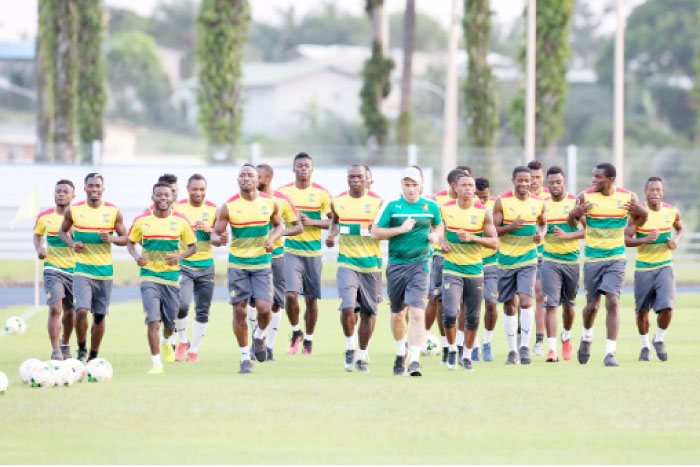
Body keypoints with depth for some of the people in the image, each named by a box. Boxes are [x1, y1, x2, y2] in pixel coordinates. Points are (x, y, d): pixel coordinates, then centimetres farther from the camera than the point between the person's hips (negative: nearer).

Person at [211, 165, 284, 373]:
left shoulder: (270, 202, 0)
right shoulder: (228, 206, -6)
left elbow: (278, 225, 17)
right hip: (237, 264, -1)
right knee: (239, 311, -1)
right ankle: (245, 358, 12)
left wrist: (272, 238, -4)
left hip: (262, 264, 1)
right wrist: (220, 239, -26)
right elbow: (214, 235, -2)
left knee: (264, 308, -12)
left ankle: (259, 335, 22)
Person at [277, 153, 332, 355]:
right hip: (291, 251, 0)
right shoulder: (283, 192, 3)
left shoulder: (321, 193, 0)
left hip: (313, 252, 0)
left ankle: (308, 339, 21)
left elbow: (333, 221, 0)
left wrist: (312, 222, -14)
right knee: (290, 294, -16)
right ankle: (296, 332, 7)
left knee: (312, 298, 5)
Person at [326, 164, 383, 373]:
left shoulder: (377, 202, -2)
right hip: (347, 263, 0)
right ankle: (350, 348, 6)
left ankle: (362, 356, 20)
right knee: (347, 308, -17)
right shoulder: (338, 201, 4)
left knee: (367, 312, 6)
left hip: (371, 264, 0)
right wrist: (331, 235, 5)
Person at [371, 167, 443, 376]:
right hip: (396, 263, 1)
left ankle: (415, 360, -17)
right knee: (397, 313, 13)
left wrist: (435, 235, 2)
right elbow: (375, 233, -3)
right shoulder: (391, 205, -2)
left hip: (420, 264, -1)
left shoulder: (431, 206, 5)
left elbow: (438, 225, 24)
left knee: (417, 313, -15)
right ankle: (400, 354, 37)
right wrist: (401, 229, -14)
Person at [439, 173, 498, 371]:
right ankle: (452, 349, 10)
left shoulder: (483, 212, -4)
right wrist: (441, 241, -2)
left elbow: (494, 242, -5)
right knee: (450, 314, -15)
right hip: (452, 269, -1)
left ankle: (467, 355, 23)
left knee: (472, 317, 6)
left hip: (475, 271, 1)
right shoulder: (445, 209, -1)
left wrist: (472, 238, -19)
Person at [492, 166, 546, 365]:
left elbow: (543, 223, 21)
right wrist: (511, 226, -23)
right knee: (509, 306, 7)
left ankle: (525, 346, -8)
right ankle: (512, 351, 18)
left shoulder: (538, 203, 2)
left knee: (525, 301, -17)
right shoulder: (502, 201, -5)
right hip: (506, 259, 0)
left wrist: (541, 234, -1)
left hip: (528, 259, 0)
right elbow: (494, 230, -5)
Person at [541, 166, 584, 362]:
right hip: (550, 259, 0)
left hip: (572, 259, 0)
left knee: (569, 304, 14)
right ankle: (552, 349, -15)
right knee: (551, 304, -12)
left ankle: (566, 338, 40)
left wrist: (567, 235, -18)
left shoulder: (575, 202, -1)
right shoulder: (543, 205, 4)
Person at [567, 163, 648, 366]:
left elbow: (637, 222, 13)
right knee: (592, 305, 8)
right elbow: (572, 224, 6)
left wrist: (643, 214, -10)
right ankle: (587, 337, 40)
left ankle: (610, 353, -13)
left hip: (616, 258, -1)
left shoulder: (628, 197, -1)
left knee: (613, 302, -14)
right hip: (592, 258, 1)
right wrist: (574, 214, -17)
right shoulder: (586, 197, -4)